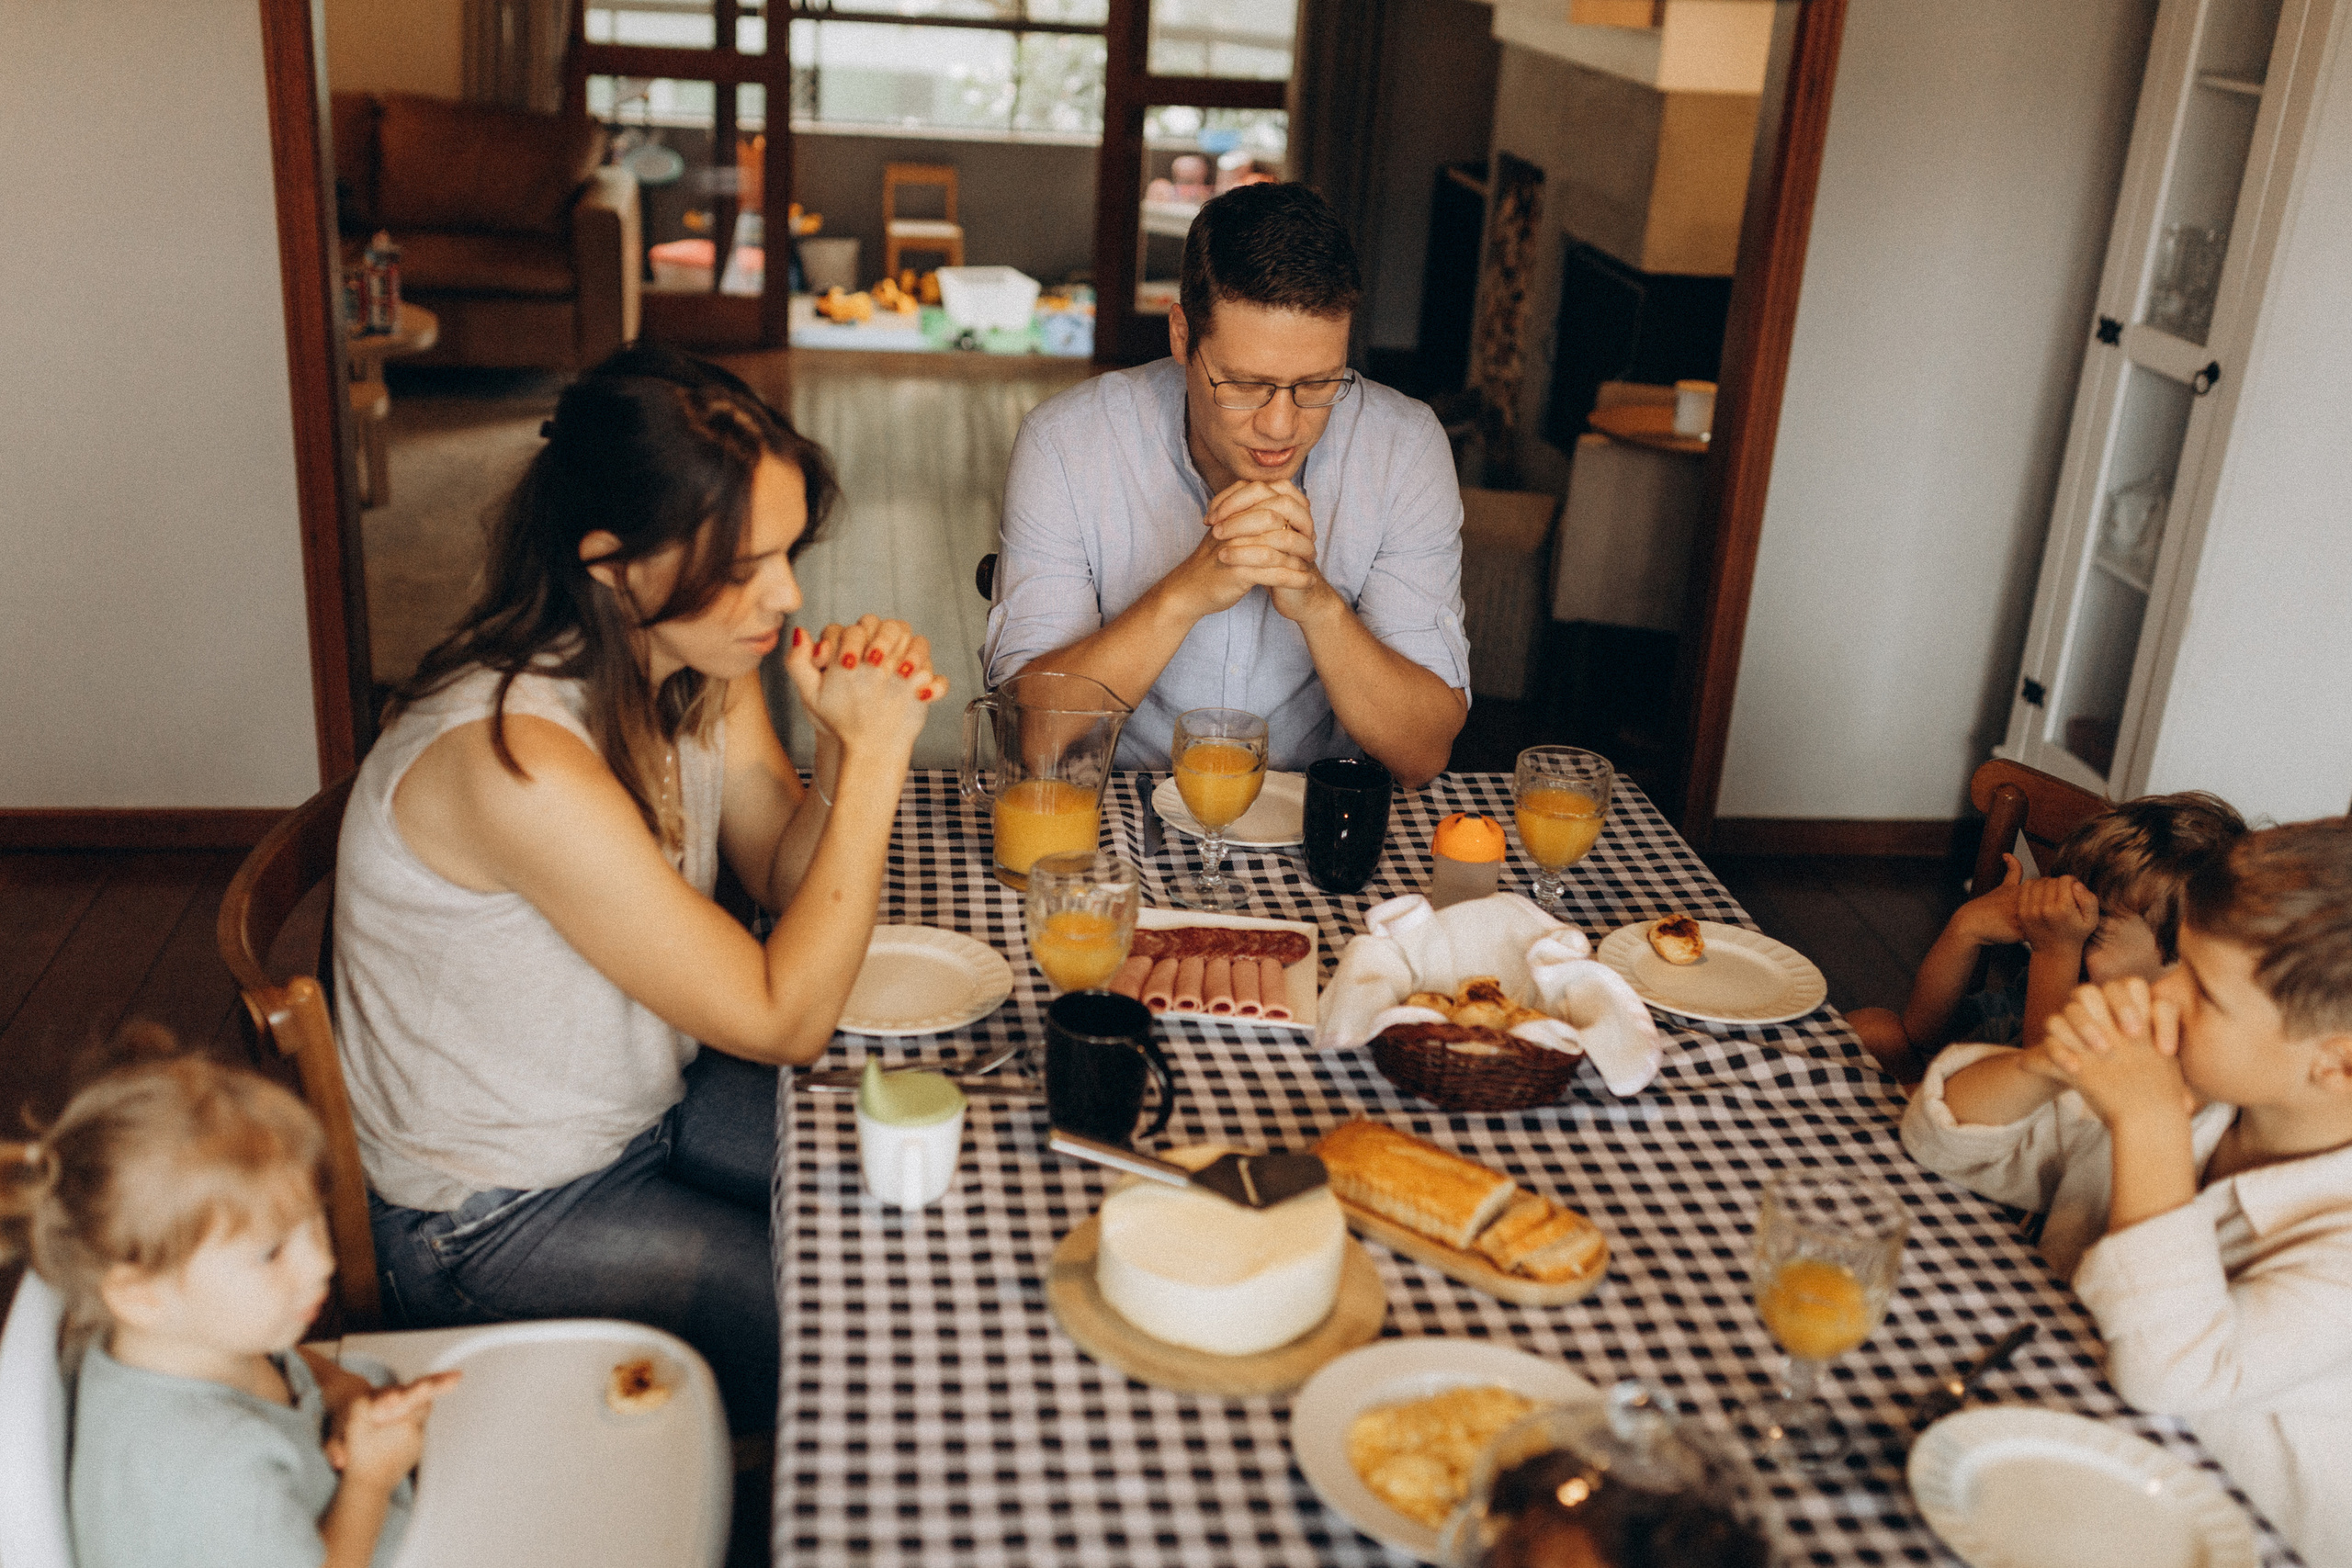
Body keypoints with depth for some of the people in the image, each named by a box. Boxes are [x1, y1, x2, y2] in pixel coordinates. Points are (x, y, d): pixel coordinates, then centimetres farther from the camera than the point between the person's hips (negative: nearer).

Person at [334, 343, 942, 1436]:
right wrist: (875, 754, -28)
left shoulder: (700, 660, -9)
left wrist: (850, 742, -18)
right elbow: (784, 1019, -27)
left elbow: (787, 880, 2)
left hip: (654, 1095, 8)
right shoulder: (514, 760, -35)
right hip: (495, 1221, -8)